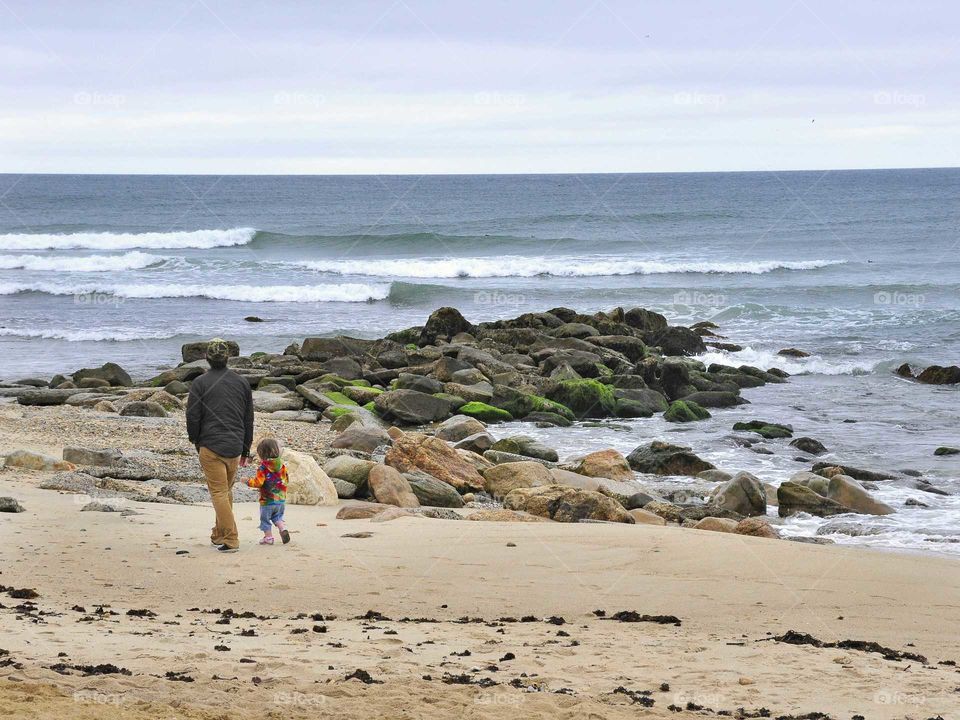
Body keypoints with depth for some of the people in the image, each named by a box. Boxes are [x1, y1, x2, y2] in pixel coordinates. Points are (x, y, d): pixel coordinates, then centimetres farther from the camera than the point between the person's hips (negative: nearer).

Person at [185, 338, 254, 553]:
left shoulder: (200, 383, -6)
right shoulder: (241, 382, 9)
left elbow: (193, 417, -6)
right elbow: (249, 419, 14)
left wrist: (195, 441, 12)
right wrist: (245, 450, 21)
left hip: (211, 446, -5)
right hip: (235, 446, 5)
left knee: (219, 492, -4)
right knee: (227, 490, 18)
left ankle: (230, 539, -11)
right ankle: (219, 534, 28)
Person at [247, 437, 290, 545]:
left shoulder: (263, 468, -17)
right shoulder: (282, 466, 0)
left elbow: (258, 482, -19)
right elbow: (285, 481, 8)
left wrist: (248, 481, -4)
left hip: (267, 500, -6)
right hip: (280, 499, 6)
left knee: (265, 519, 10)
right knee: (277, 517, 22)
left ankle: (268, 537, 13)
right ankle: (283, 529, 0)